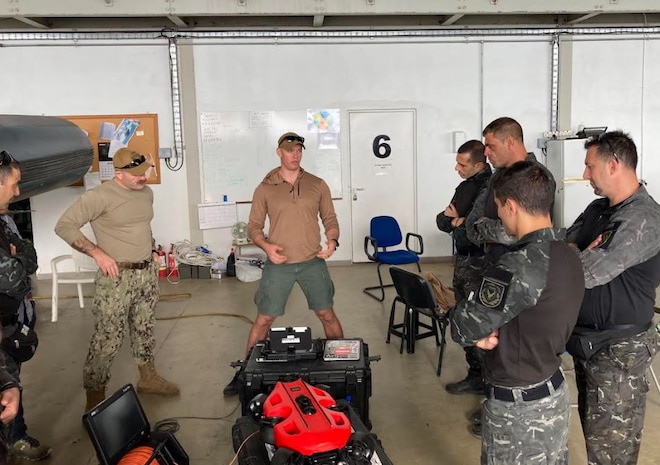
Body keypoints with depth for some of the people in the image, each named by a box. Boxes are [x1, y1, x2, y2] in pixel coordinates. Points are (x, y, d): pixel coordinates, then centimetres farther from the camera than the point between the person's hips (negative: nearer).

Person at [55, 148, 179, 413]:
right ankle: (94, 397, 9)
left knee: (145, 329, 19)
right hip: (117, 276, -7)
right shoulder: (100, 197, -16)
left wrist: (151, 251, 12)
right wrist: (97, 253, -20)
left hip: (147, 272, 7)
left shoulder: (146, 192, 8)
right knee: (108, 338, -3)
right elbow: (64, 226, -16)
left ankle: (148, 378, 36)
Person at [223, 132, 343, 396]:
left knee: (327, 314, 9)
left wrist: (332, 240, -11)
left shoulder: (317, 185, 3)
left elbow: (330, 219, 8)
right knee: (264, 318, 5)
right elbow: (254, 227, 3)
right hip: (279, 265, -1)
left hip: (313, 262, 1)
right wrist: (266, 246, -16)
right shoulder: (264, 189, 0)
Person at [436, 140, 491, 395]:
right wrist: (451, 219, -11)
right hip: (463, 260, 10)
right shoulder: (465, 186, 12)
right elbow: (441, 220, 11)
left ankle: (479, 378, 9)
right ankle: (476, 374, 29)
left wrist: (456, 223, -9)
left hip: (478, 263, -10)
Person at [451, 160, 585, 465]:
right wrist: (491, 332, -8)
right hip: (554, 393, 8)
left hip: (518, 406, -8)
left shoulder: (519, 267, -29)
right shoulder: (568, 257, -1)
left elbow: (463, 328, -23)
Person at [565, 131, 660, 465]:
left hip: (618, 349, -8)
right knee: (592, 427, 22)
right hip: (589, 340, 9)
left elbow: (586, 274, -29)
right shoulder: (598, 209, 8)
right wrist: (579, 253, -16)